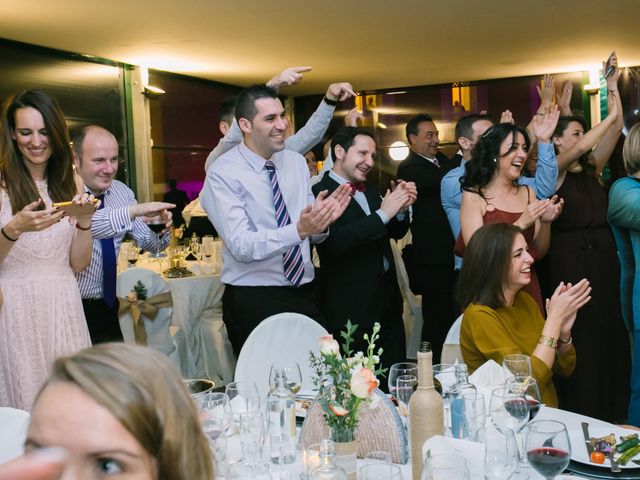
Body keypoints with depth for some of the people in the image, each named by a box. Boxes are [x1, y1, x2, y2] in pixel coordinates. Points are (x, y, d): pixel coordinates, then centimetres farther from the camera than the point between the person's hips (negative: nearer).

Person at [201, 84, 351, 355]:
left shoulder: (297, 162, 7)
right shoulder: (222, 173, -11)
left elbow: (311, 236, 9)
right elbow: (241, 246, -20)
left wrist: (321, 221, -13)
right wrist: (299, 230, -32)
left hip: (304, 295, 5)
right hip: (253, 302, -5)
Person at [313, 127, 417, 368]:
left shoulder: (370, 189, 13)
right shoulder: (320, 193, -12)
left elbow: (396, 232, 18)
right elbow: (332, 242, -26)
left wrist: (401, 208, -3)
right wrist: (382, 214, -23)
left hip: (388, 302, 8)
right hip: (351, 309, -8)